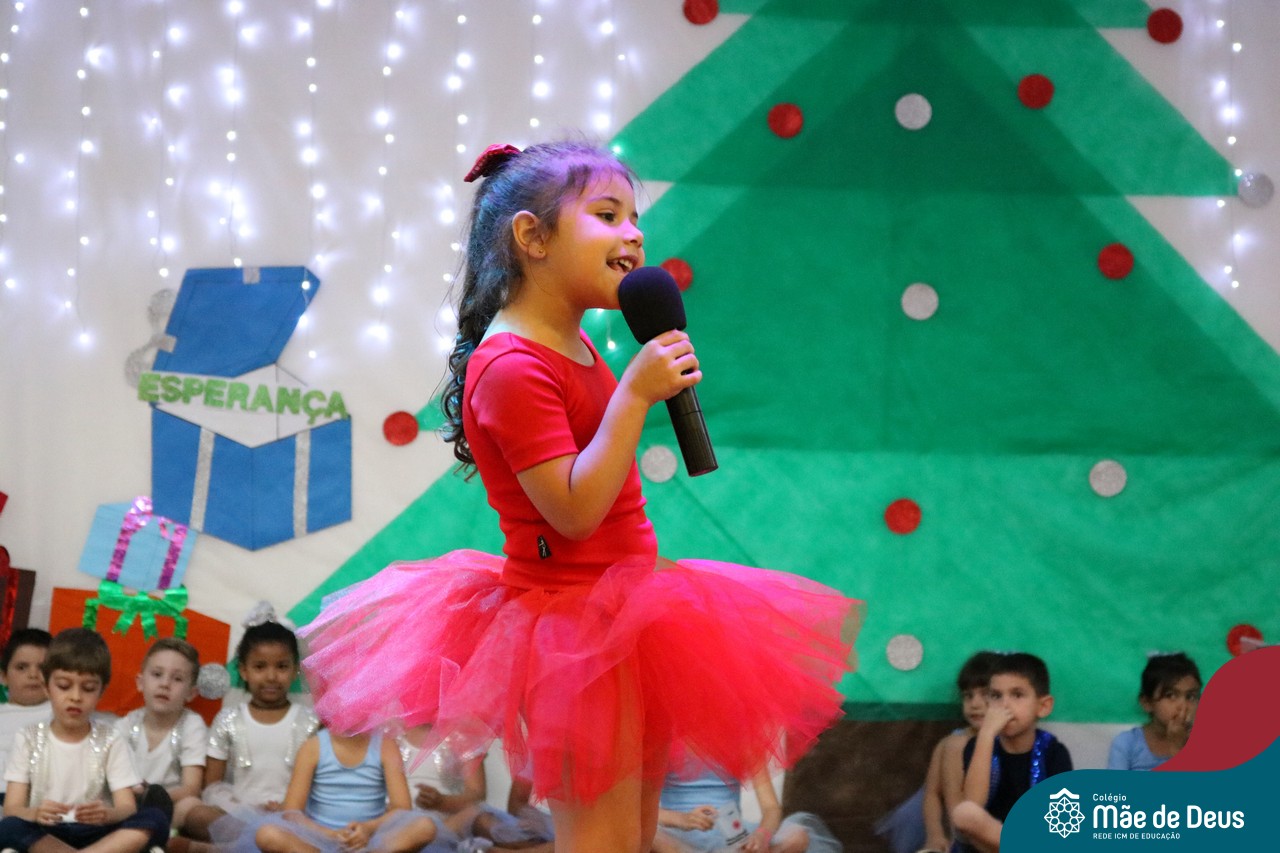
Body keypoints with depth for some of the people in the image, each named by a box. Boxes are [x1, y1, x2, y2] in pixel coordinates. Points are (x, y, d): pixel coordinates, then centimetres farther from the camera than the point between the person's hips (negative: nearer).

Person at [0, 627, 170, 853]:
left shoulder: (110, 740, 4)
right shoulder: (30, 739, 3)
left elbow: (127, 808, -6)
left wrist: (107, 814, -31)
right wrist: (36, 814, -30)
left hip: (95, 834, 1)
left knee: (156, 820, -26)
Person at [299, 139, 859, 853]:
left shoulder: (575, 351, 13)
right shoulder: (511, 369, -19)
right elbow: (575, 511, -26)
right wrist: (635, 393, -26)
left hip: (620, 607, 10)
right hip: (574, 622, -10)